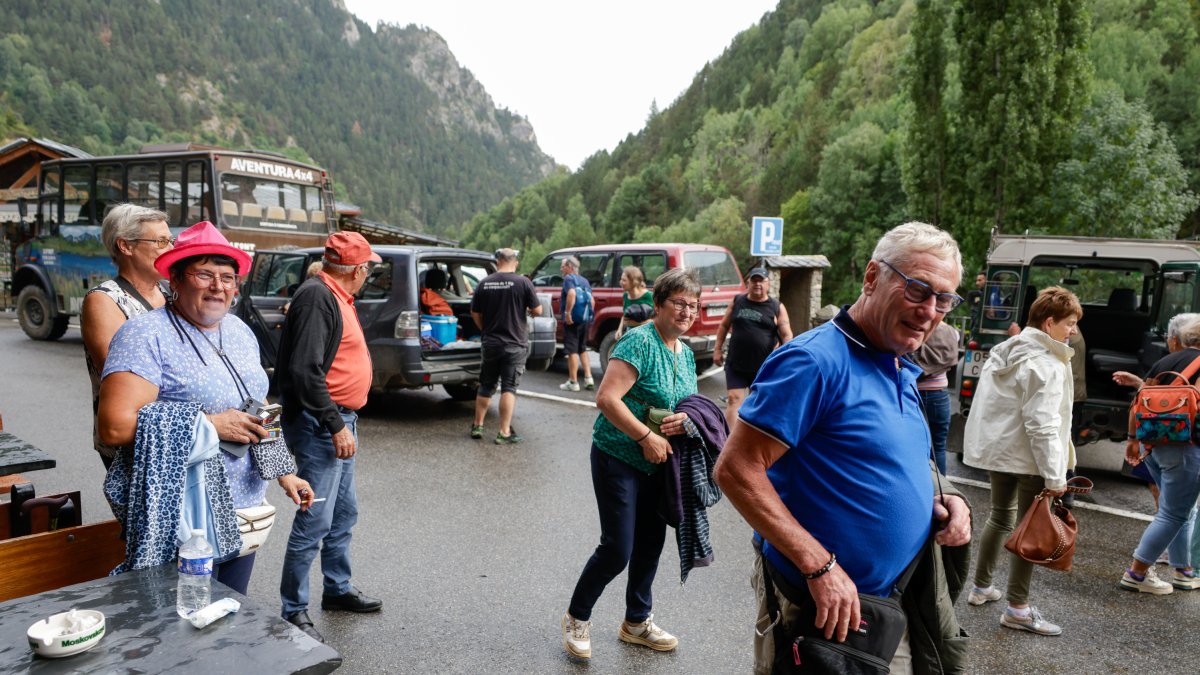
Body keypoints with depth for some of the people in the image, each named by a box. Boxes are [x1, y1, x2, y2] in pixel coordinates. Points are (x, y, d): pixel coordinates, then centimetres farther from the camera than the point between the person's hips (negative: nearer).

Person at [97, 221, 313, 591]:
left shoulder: (239, 330, 10)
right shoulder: (145, 336, -12)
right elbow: (115, 427, -22)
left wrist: (284, 472, 14)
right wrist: (210, 425, -20)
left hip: (242, 511, 7)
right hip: (183, 522, -7)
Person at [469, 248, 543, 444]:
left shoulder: (485, 283, 1)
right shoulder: (523, 282, -9)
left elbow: (475, 313, 7)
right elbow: (538, 310, -8)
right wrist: (527, 310, 14)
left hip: (490, 343, 4)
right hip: (514, 344, -3)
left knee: (486, 386, 16)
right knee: (509, 388, 0)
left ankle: (477, 426, 25)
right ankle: (504, 433, 0)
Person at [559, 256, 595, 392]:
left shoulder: (569, 278, -8)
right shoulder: (584, 281, 17)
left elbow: (572, 294, -27)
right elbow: (592, 301, 18)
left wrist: (567, 312, -25)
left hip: (572, 320, -8)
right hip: (585, 320, 8)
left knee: (572, 351, -2)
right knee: (582, 349, 18)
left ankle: (573, 382, 1)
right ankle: (588, 378, 14)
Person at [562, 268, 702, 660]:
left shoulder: (686, 353, 8)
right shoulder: (640, 342, -18)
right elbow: (607, 399, -25)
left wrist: (685, 419, -7)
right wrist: (646, 437, -24)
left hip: (658, 464, 8)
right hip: (618, 461, -8)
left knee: (651, 544, 16)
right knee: (618, 549, -4)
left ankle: (637, 622, 35)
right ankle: (577, 618, 20)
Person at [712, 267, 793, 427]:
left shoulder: (776, 307, -1)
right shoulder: (737, 301, 5)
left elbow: (787, 335, -4)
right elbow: (724, 325, 13)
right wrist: (718, 349, 8)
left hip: (764, 366, 0)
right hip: (735, 364, 1)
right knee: (734, 400, -8)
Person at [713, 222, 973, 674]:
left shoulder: (903, 372, 7)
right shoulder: (818, 361, -21)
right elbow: (736, 470, -25)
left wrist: (944, 497, 0)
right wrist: (820, 566, -25)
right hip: (821, 614, -8)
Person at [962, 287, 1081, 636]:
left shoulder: (1005, 352, 9)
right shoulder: (1046, 365, -19)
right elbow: (1043, 426, -24)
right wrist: (1055, 476, -22)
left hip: (997, 448, 9)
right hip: (1029, 457, -9)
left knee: (1001, 517, 21)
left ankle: (981, 587, 31)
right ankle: (1017, 609, 9)